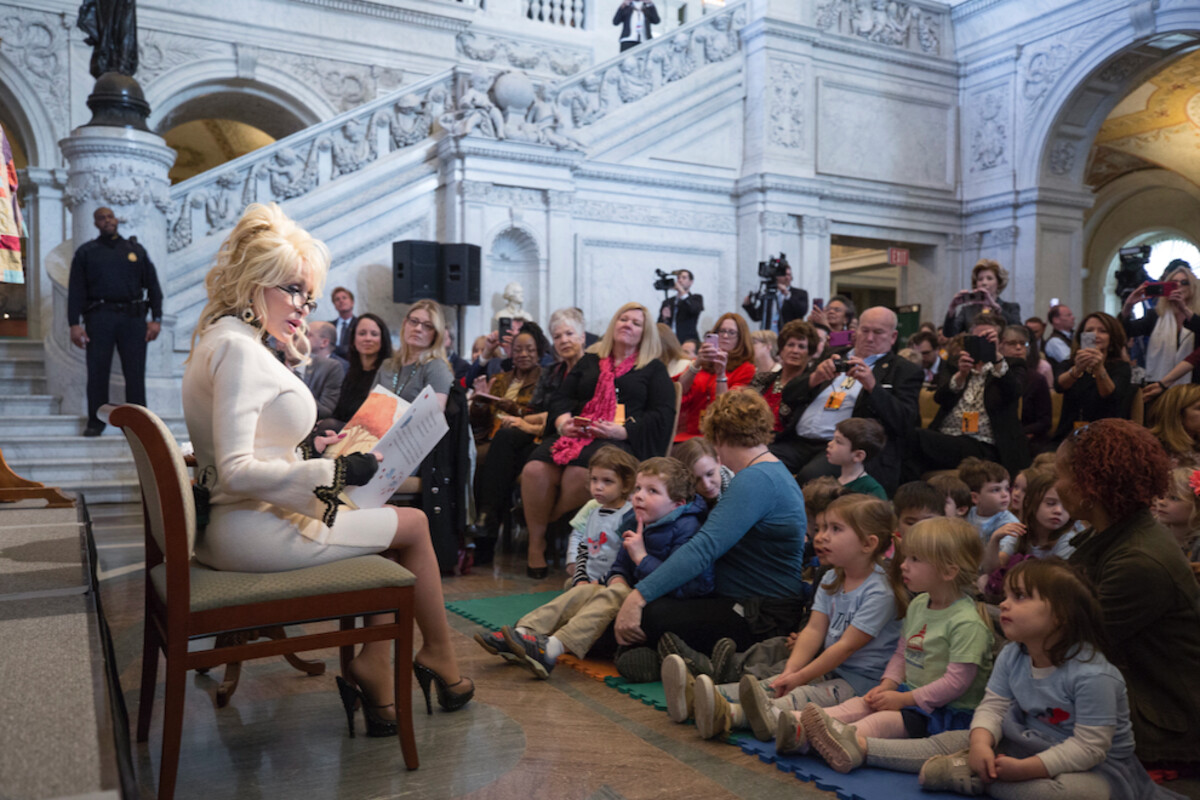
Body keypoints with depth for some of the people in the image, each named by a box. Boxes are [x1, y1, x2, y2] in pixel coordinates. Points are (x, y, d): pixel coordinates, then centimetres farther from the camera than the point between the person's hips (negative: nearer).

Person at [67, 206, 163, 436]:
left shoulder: (135, 249, 15)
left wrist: (156, 319, 1)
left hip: (133, 318, 0)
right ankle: (95, 422, 8)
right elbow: (76, 290, 6)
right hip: (99, 318, 0)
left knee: (135, 374, -2)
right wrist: (74, 324, -4)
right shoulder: (86, 252, 13)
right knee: (97, 372, 0)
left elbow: (152, 285, 12)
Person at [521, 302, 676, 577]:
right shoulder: (589, 361, 27)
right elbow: (561, 397, 20)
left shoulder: (654, 369, 16)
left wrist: (621, 430, -12)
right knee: (535, 470, -28)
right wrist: (562, 421, -4)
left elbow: (663, 415, 2)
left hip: (622, 441, -3)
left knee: (580, 472, -38)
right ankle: (536, 544, -14)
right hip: (576, 433, 4)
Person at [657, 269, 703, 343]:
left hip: (688, 342, -3)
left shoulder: (696, 298, 10)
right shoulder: (667, 302, 18)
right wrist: (664, 318, -7)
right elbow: (659, 326, 15)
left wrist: (682, 292, -7)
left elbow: (695, 310, -14)